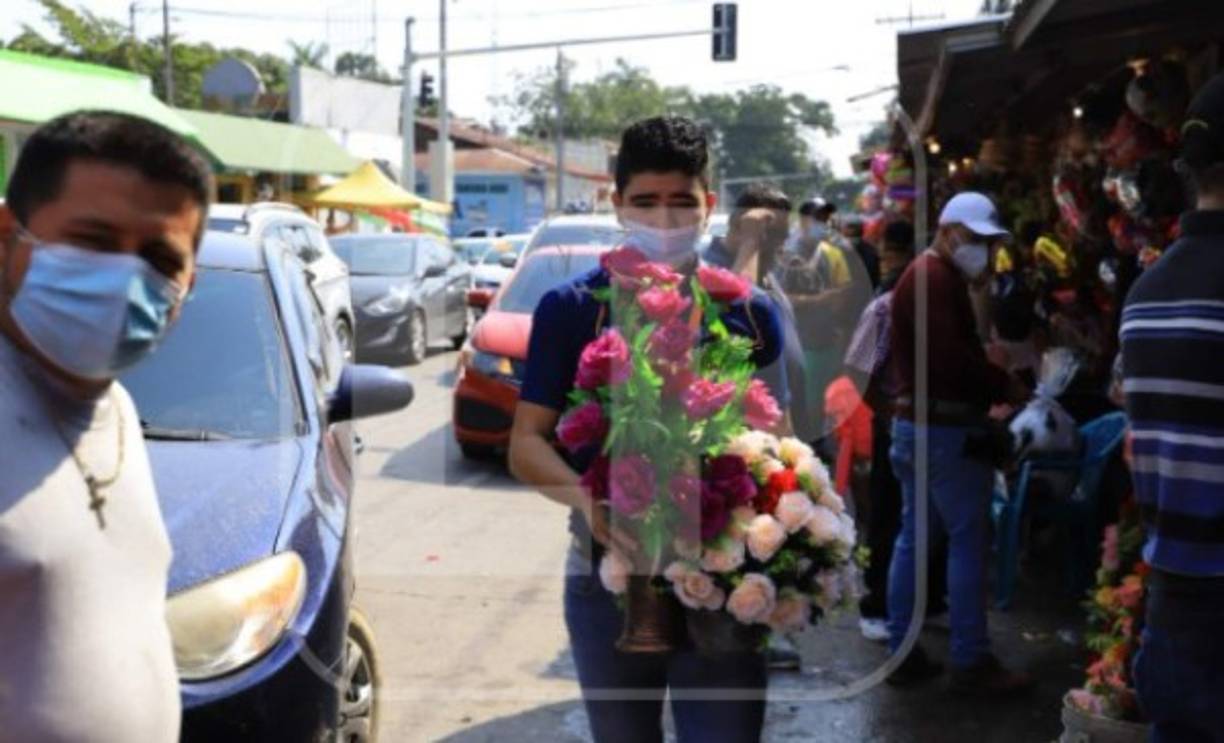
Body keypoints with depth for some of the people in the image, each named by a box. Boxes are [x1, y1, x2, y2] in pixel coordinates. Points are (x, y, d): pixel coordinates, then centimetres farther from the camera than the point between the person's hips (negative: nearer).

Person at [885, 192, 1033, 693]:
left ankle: (902, 653, 16)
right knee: (968, 540, -5)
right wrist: (1005, 387, -13)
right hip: (944, 429, -11)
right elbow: (953, 357, -25)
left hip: (917, 423, 11)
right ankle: (970, 663, -1)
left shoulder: (925, 275, 19)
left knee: (914, 537, 11)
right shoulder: (936, 278, -14)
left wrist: (993, 390, 3)